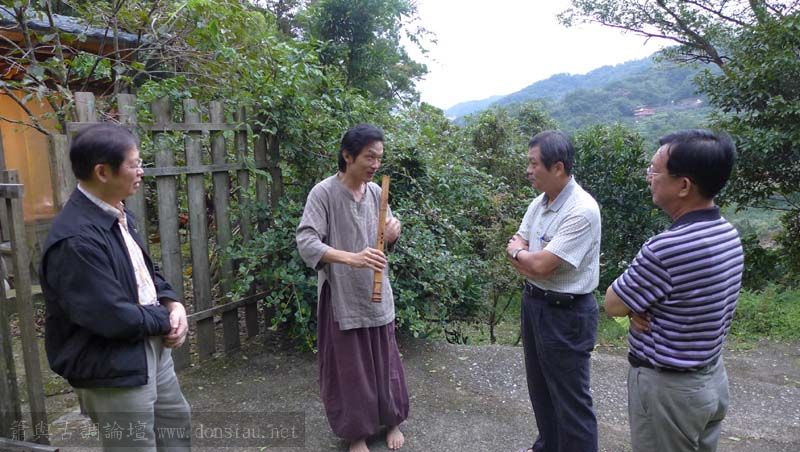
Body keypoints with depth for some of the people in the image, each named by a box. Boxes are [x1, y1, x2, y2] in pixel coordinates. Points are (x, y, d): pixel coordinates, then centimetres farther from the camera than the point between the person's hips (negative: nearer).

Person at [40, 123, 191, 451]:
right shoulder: (76, 240, -27)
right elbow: (113, 318, -28)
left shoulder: (117, 214, 4)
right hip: (112, 371, -9)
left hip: (151, 351, 9)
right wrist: (166, 320, -12)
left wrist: (172, 303, -5)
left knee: (176, 423, 26)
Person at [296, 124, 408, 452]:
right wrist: (352, 258, -37)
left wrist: (392, 233, -12)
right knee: (348, 367, 10)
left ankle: (392, 420, 40)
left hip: (377, 294, 5)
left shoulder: (376, 191, 2)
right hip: (342, 297, -4)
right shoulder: (323, 193, -15)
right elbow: (306, 242, -24)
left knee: (385, 361, 17)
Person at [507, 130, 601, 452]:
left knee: (570, 398, 6)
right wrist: (528, 257, -16)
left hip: (566, 313, -9)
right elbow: (515, 249, 5)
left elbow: (540, 265, -26)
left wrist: (518, 252, -6)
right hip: (533, 302, 9)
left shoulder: (582, 211, -24)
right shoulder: (539, 202, 3)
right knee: (540, 386, 24)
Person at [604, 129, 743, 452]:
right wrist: (641, 305, -9)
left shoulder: (666, 248, -31)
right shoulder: (728, 233, -2)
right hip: (711, 377, 8)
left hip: (669, 387, -8)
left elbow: (612, 305, -17)